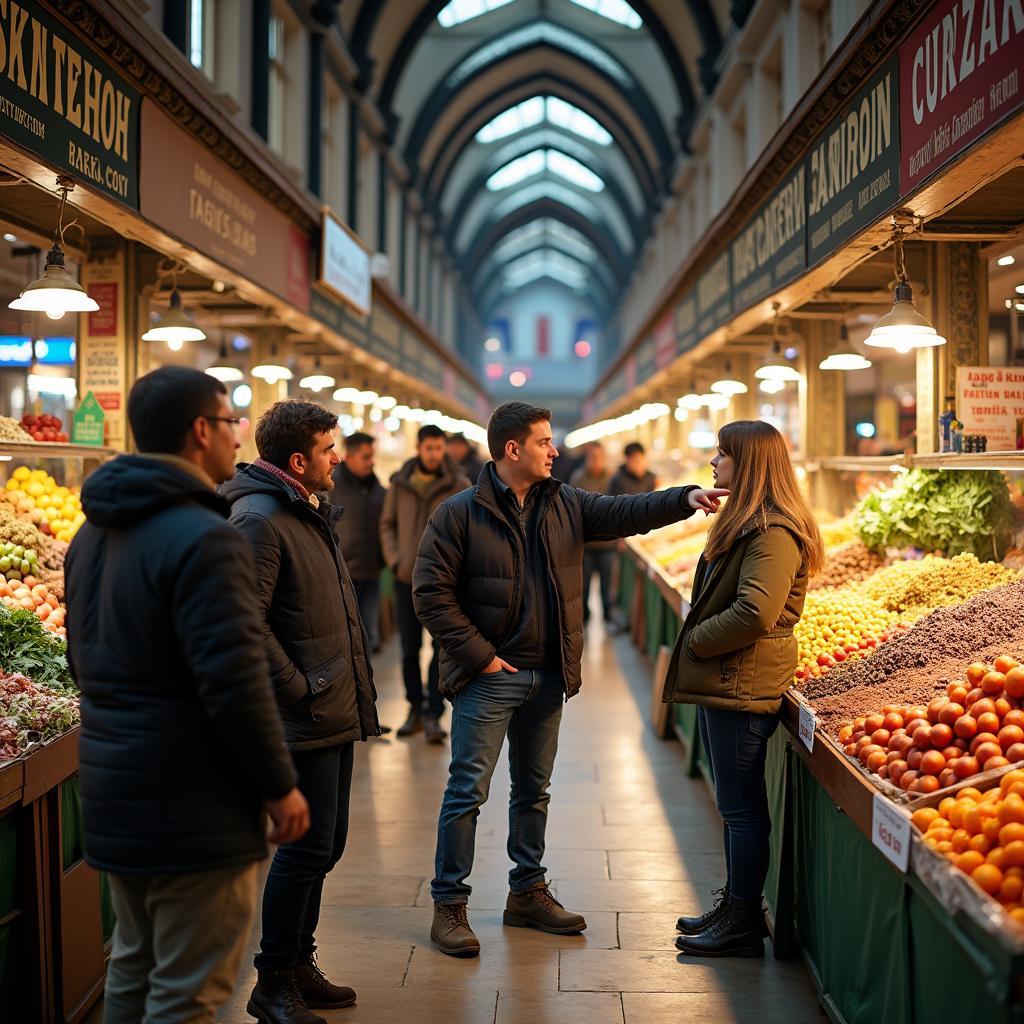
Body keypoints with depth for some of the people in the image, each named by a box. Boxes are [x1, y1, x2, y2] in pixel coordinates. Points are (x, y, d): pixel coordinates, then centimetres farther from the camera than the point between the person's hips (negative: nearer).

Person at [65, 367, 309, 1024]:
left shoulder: (93, 534, 10)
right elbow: (235, 680, -23)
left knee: (134, 970, 22)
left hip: (114, 795, 9)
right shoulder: (202, 537, -20)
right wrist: (280, 785, -13)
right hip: (191, 806, -9)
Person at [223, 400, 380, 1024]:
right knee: (307, 849, -4)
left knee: (324, 847, 16)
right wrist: (296, 687, -18)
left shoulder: (315, 512, 15)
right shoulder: (259, 519, -17)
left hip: (337, 714, 10)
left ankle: (299, 966, 29)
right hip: (305, 718, -10)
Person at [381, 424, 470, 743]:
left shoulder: (459, 486, -2)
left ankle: (433, 715, 0)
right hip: (407, 577, 2)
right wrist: (395, 560, -2)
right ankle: (415, 708, 23)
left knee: (443, 647, -7)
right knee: (410, 648, 8)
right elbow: (387, 524, 11)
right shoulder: (400, 484, 4)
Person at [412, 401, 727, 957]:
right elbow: (432, 592, -12)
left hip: (546, 676, 6)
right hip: (488, 677, -6)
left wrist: (685, 498, -13)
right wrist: (479, 656, -14)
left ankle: (528, 892, 29)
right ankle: (449, 905, 8)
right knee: (468, 791, -2)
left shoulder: (564, 504, 7)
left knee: (534, 790, 15)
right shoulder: (459, 514, -10)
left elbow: (623, 512, 3)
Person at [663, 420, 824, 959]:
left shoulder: (774, 534, -17)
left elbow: (755, 612, -27)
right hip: (722, 683, 11)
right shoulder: (742, 524, 17)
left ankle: (743, 925, 7)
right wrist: (694, 646, 8)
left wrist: (694, 642, -14)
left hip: (742, 686, -11)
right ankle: (733, 905, 28)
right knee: (734, 803, 17)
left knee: (741, 806, -2)